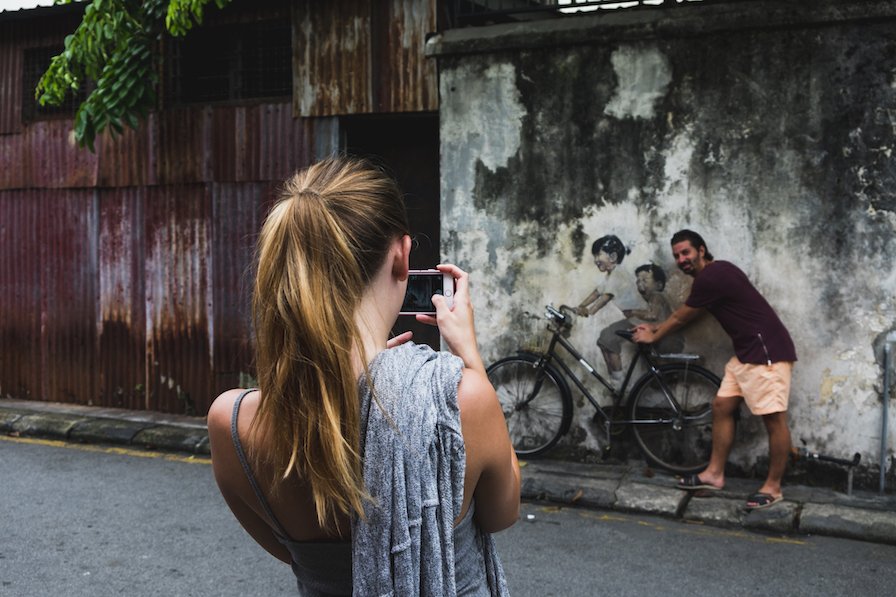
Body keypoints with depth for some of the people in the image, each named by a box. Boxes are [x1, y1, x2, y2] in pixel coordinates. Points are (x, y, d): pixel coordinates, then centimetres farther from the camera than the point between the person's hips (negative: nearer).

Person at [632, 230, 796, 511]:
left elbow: (681, 316, -3)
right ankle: (714, 473, 16)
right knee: (722, 407, 10)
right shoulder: (713, 273, 15)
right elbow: (686, 315, 30)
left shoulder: (710, 277, -15)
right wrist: (656, 327, 34)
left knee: (773, 418, -4)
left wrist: (653, 337, 12)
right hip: (746, 351, 11)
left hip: (767, 351, -11)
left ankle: (773, 487, 2)